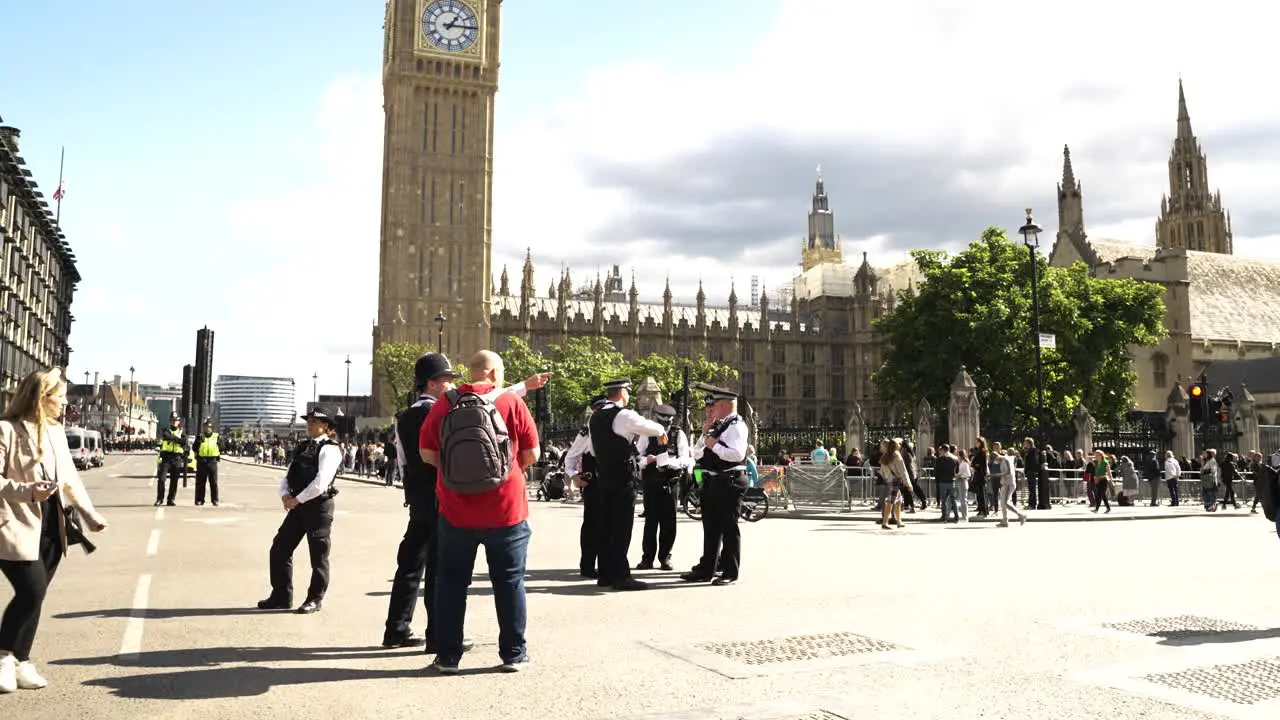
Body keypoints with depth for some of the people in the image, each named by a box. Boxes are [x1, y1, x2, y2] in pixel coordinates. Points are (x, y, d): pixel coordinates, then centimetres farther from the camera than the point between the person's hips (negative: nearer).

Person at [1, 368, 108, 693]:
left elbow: (70, 477, 17)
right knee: (31, 591, -12)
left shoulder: (56, 431, 12)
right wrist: (27, 491, -27)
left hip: (51, 527, 7)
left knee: (34, 596, 8)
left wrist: (91, 515, 10)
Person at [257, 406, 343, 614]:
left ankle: (315, 599, 16)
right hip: (298, 506, 8)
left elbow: (321, 483, -20)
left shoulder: (329, 449, -10)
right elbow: (289, 475, 14)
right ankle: (281, 596, 21)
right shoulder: (303, 447, 15)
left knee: (318, 554, 3)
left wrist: (297, 499, -16)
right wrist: (285, 495, -5)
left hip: (319, 506, -8)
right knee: (279, 549, 8)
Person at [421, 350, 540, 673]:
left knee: (451, 583, 12)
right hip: (506, 512, -1)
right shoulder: (511, 402, -7)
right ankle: (514, 654, 17)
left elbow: (427, 454, -1)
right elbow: (531, 454, -5)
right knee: (510, 582, 11)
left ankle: (448, 656, 17)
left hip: (455, 511, 1)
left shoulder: (444, 404, -3)